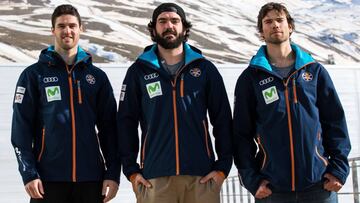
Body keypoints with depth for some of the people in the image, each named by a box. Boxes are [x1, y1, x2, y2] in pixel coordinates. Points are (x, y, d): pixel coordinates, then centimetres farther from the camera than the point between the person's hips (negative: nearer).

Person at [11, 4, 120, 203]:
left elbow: (109, 128, 10)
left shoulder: (97, 77, 10)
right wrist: (29, 174, -10)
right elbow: (21, 129, -1)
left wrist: (113, 173, 2)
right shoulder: (34, 75, 3)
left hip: (91, 179, 2)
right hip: (49, 180, -2)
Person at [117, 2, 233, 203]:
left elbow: (223, 119, 9)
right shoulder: (139, 71, 9)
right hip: (154, 179, 0)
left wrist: (223, 166, 2)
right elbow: (126, 122, 9)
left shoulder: (205, 69, 10)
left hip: (202, 177, 0)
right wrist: (131, 170, 2)